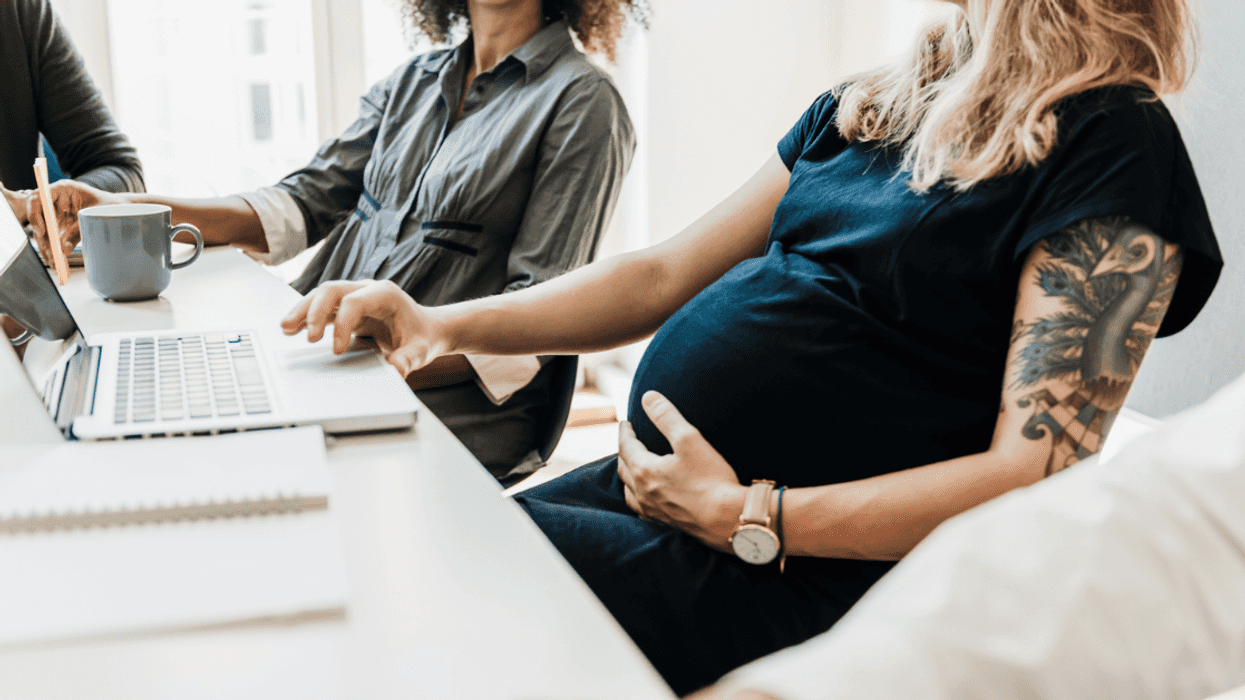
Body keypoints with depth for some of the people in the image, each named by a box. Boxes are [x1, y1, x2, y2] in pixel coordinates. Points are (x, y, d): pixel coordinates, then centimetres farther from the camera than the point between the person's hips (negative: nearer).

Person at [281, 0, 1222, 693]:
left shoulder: (1113, 145, -11)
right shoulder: (870, 106, 12)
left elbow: (1038, 468, -17)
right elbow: (667, 274, 13)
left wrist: (747, 517, -19)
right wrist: (441, 327, 2)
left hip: (783, 566, -7)